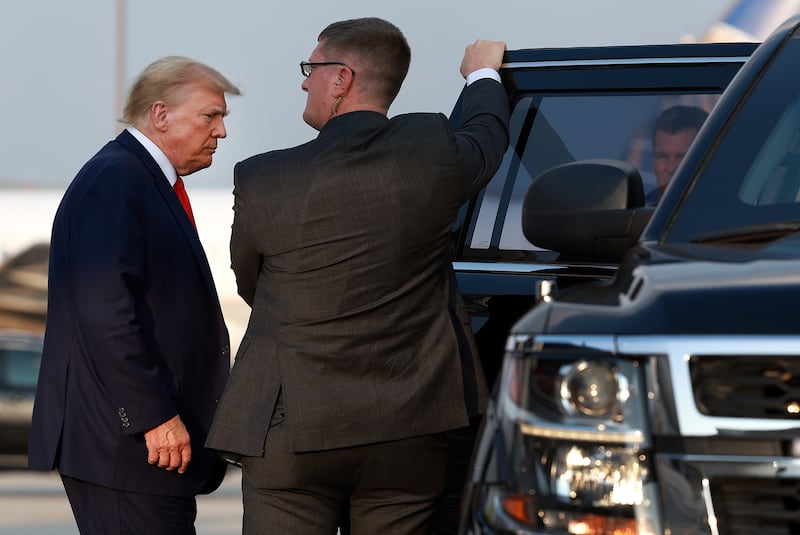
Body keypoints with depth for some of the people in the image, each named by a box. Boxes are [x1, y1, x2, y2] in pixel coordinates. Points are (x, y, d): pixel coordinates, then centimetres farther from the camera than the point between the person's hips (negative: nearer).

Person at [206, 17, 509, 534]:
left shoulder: (261, 181, -9)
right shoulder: (434, 151, -2)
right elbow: (488, 139, 23)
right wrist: (483, 75, 46)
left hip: (293, 434, -3)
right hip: (410, 433, 3)